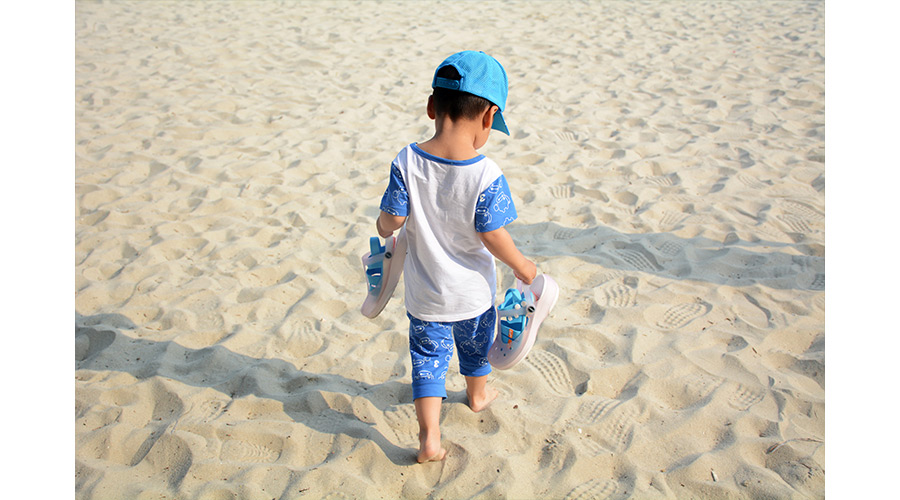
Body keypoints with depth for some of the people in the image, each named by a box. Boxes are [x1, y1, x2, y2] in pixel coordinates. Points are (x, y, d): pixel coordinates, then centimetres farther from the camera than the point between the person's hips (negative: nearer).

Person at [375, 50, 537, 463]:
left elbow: (391, 219, -12)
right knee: (475, 346, 27)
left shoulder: (406, 163, -18)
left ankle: (429, 437, 13)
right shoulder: (487, 176, -26)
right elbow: (493, 238, -20)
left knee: (428, 356, 16)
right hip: (472, 293, 0)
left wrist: (383, 228, 12)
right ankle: (477, 394, 53)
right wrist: (523, 267, -2)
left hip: (424, 295, 1)